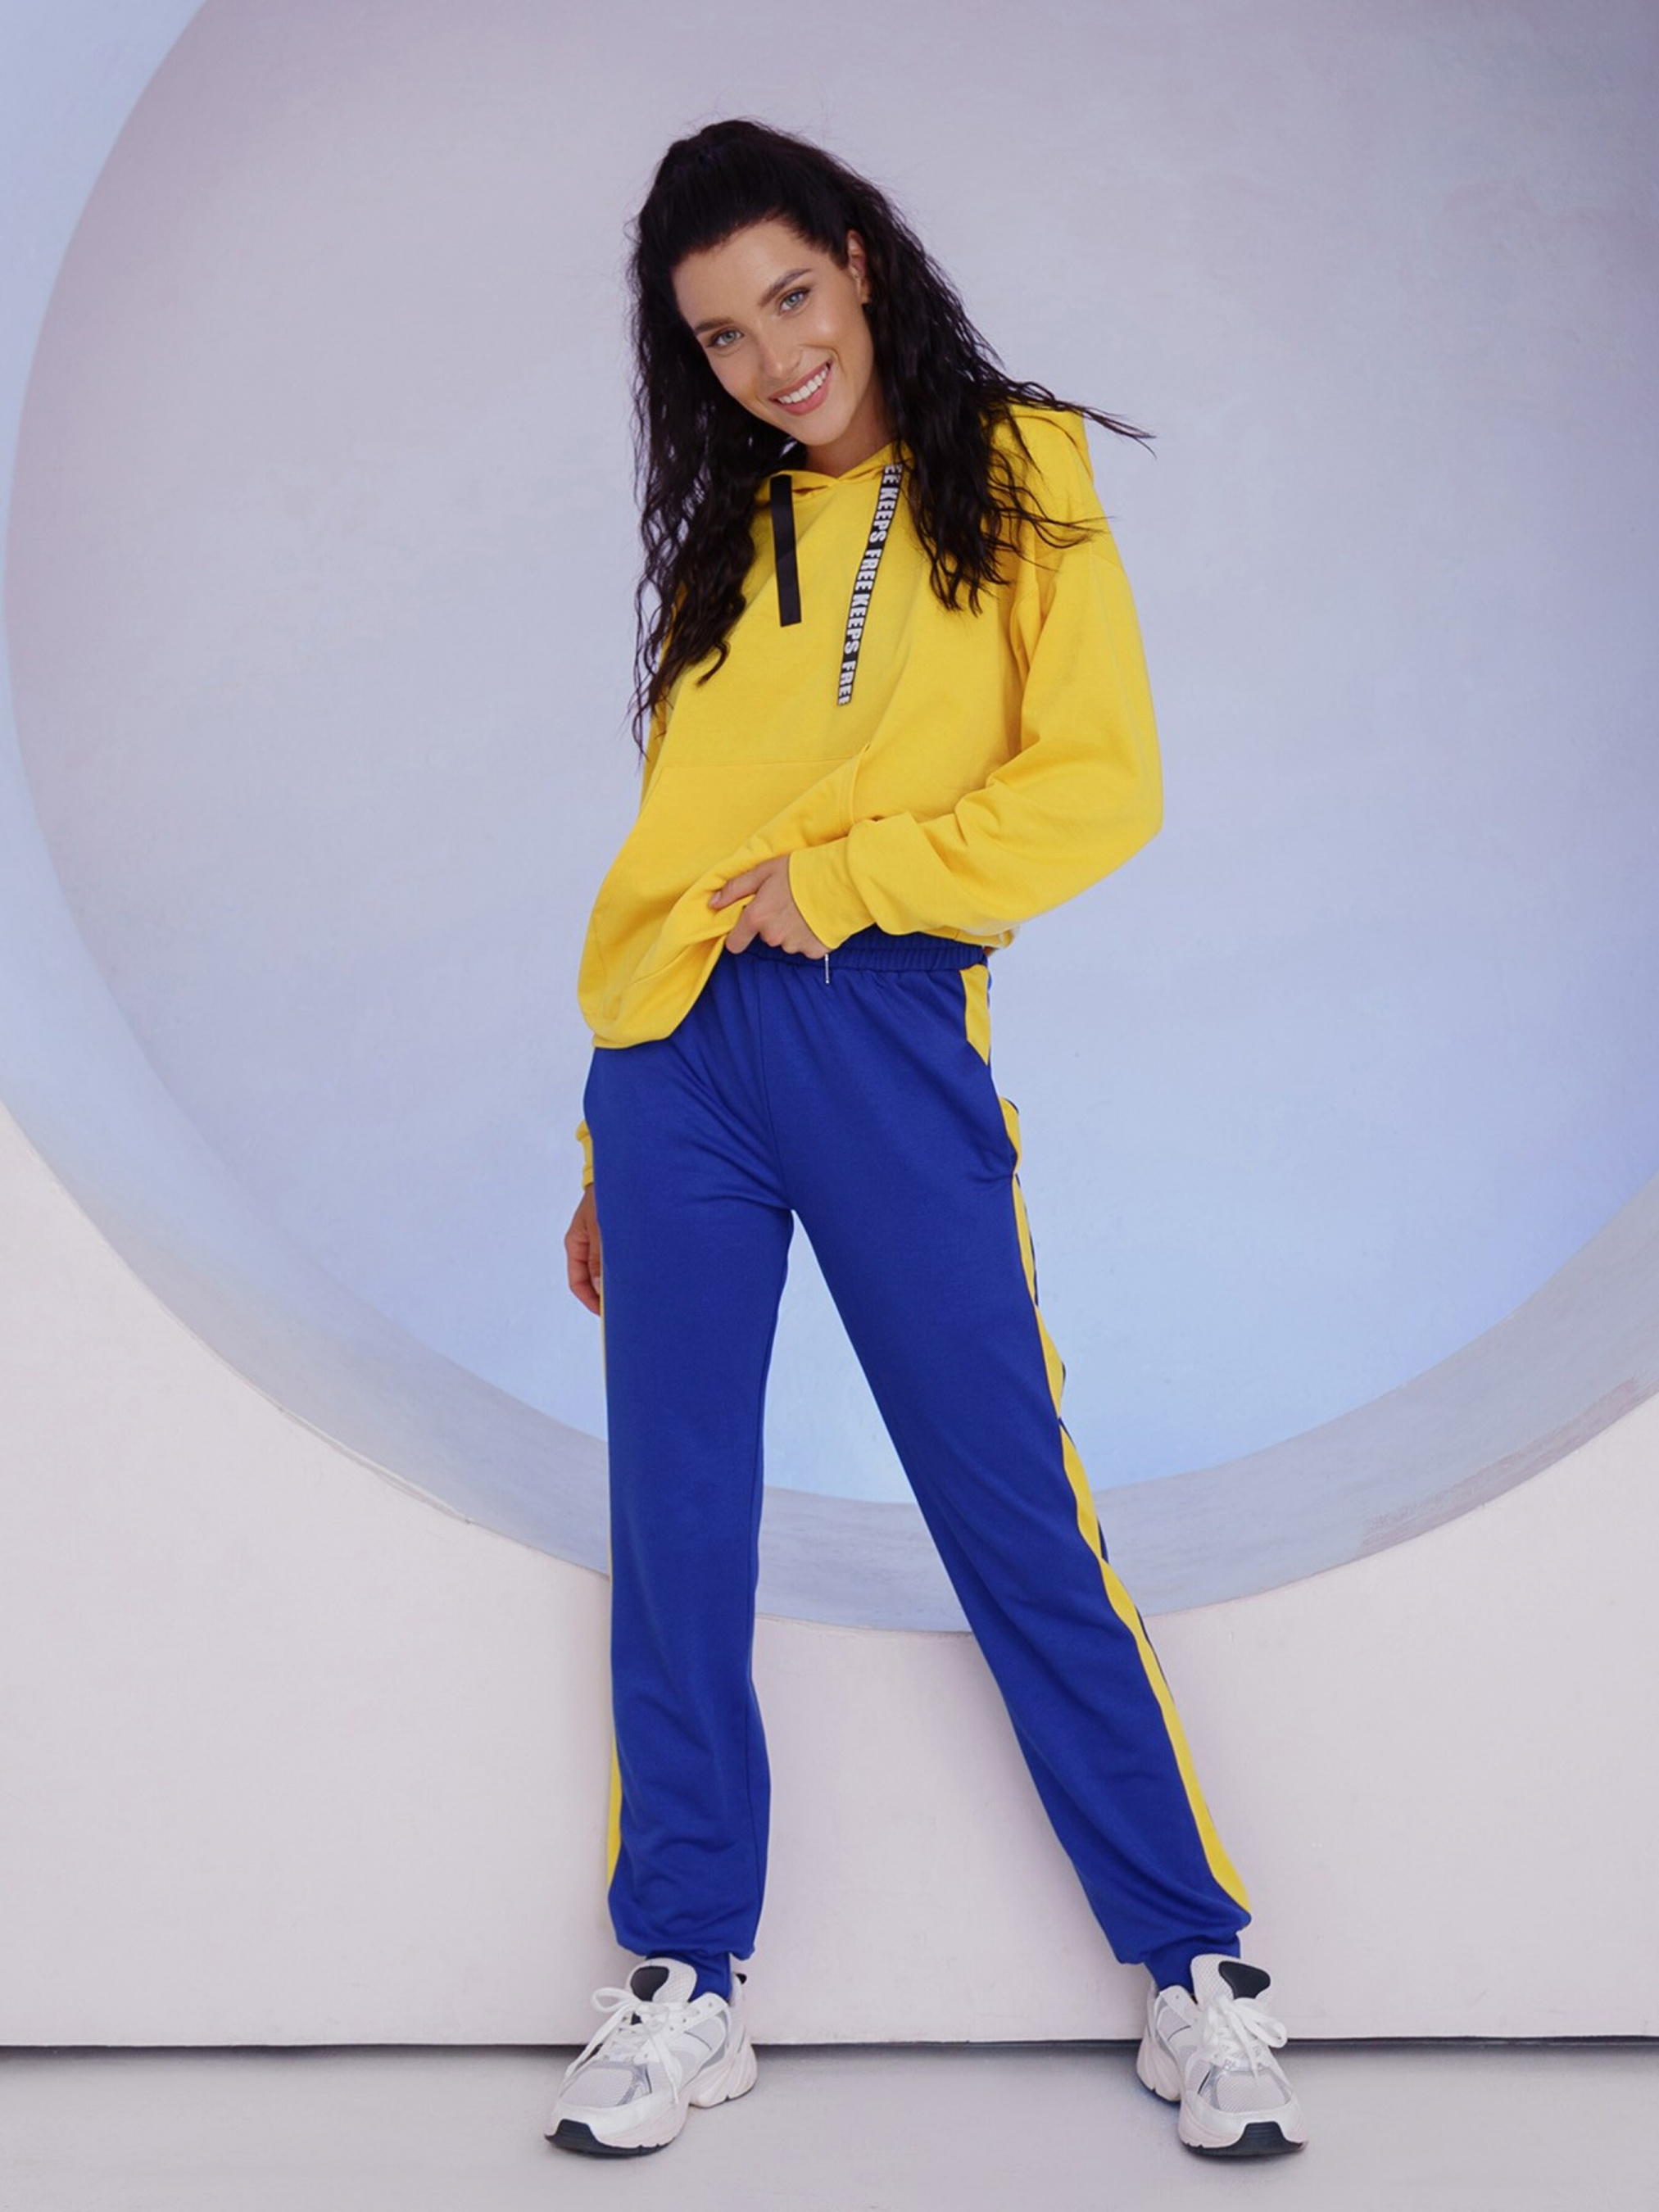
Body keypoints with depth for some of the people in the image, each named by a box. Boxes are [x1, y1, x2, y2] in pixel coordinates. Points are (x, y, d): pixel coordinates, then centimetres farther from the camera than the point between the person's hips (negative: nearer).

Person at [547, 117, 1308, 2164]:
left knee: (1014, 1514, 0)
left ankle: (1193, 1968, 14)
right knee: (675, 1526, 5)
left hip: (880, 1036, -4)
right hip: (673, 1058, 4)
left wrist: (839, 879, -11)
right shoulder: (724, 533, 16)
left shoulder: (1013, 473, 5)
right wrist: (608, 1157, 14)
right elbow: (674, 837, 15)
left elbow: (1103, 784, -5)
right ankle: (686, 1981, 18)